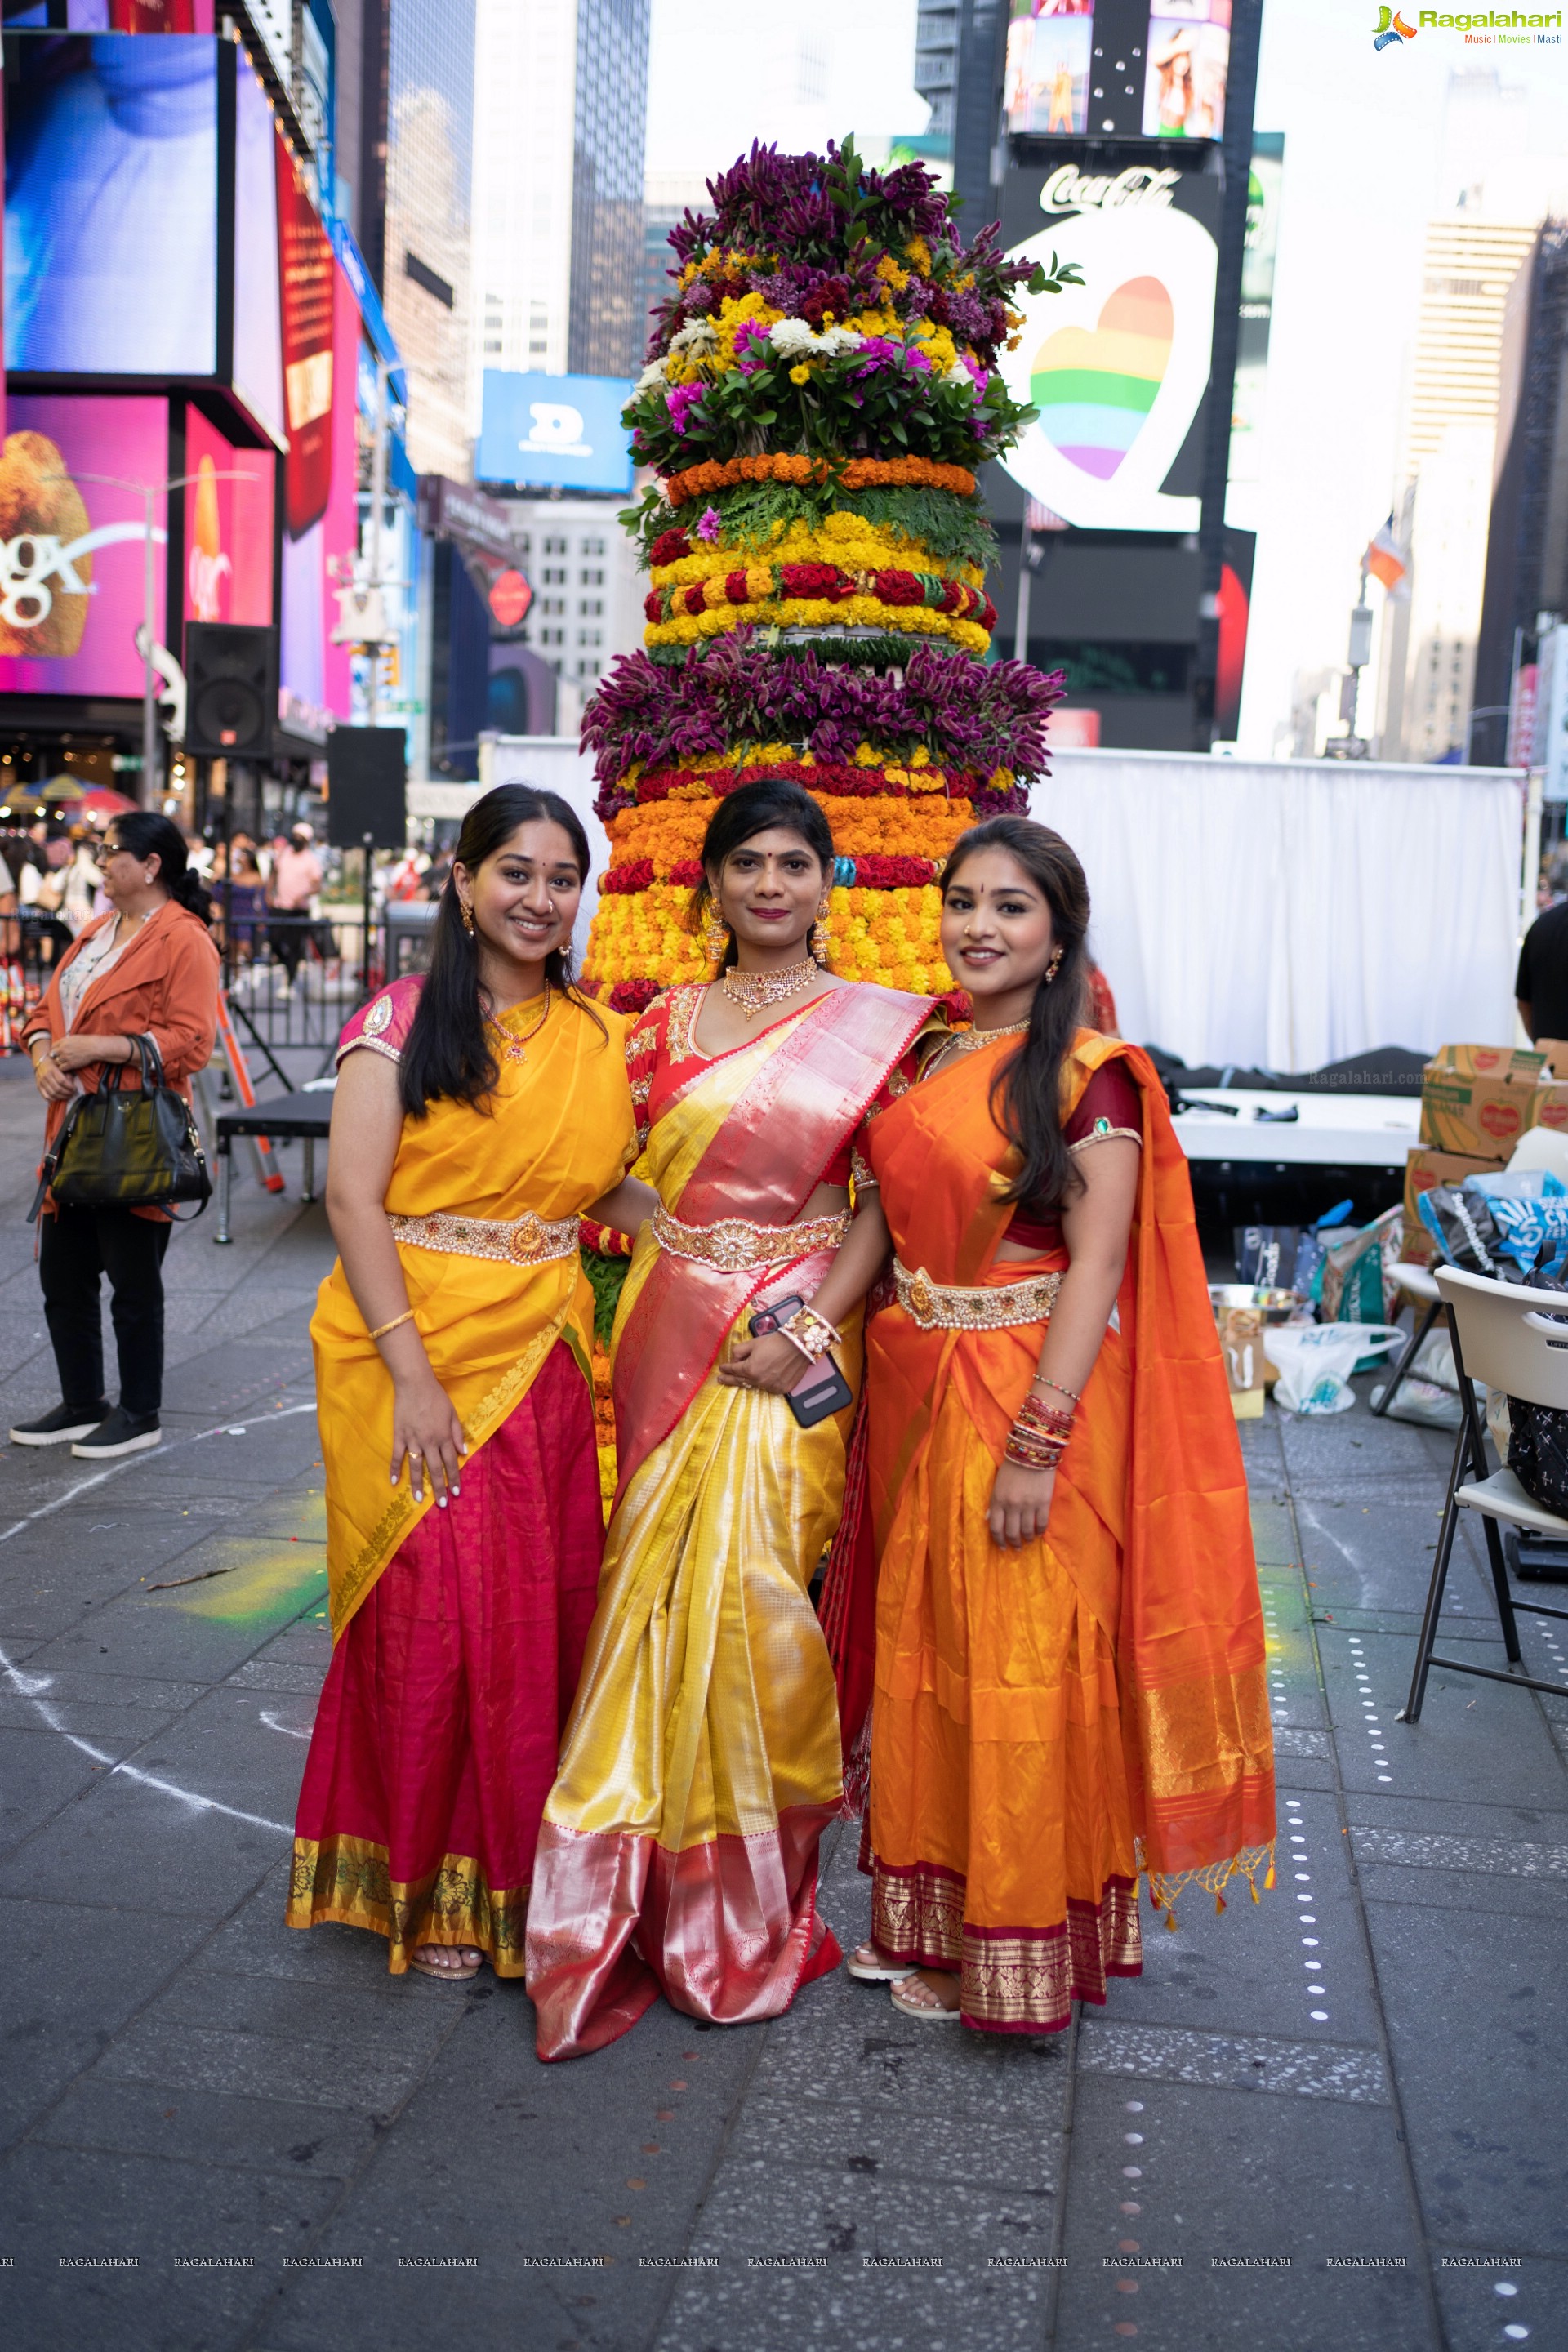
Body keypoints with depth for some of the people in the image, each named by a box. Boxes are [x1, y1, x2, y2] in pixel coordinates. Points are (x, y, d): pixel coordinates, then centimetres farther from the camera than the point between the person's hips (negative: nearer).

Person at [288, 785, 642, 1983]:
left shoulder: (599, 1037, 10)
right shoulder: (403, 1019, -4)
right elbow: (353, 1197, -11)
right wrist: (414, 1375, -17)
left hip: (545, 1355, 4)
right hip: (412, 1352, -4)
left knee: (547, 1605, 7)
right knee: (433, 1609, -2)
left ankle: (523, 1871, 26)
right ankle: (430, 1882, 18)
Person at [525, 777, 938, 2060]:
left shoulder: (872, 1026, 1)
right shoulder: (667, 1021, 10)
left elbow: (886, 1204, -4)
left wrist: (808, 1329, -14)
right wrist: (669, 1236, -6)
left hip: (796, 1339, -3)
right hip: (673, 1329, 3)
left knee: (751, 1590, -3)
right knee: (665, 1587, 5)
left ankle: (750, 1893, 19)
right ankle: (663, 1891, 22)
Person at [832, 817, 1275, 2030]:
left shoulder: (1087, 1073, -11)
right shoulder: (925, 1061, 10)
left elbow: (1096, 1262, -16)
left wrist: (1038, 1441, -21)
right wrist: (875, 1385, 10)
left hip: (1029, 1396, -7)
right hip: (914, 1395, 7)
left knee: (1015, 1669, 2)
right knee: (921, 1649, 15)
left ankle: (1011, 1951, 20)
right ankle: (928, 1916, 32)